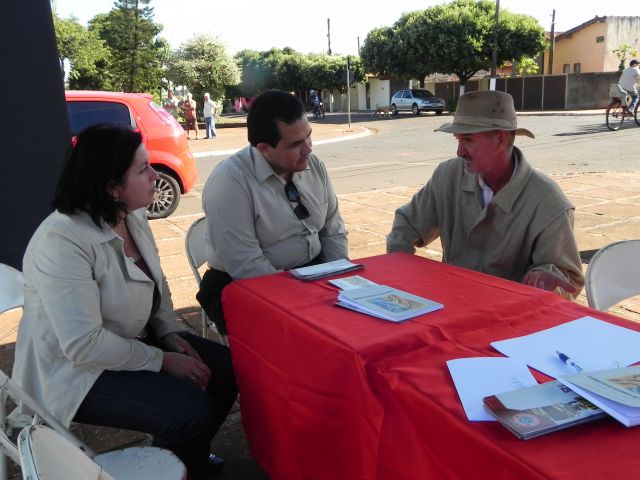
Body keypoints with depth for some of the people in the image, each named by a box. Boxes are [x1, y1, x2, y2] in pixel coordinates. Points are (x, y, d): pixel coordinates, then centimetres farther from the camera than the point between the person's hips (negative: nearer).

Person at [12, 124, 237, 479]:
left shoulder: (133, 217, -1)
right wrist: (164, 361, -23)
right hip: (76, 371, -8)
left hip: (134, 341, 9)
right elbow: (84, 345, -31)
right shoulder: (62, 242, -29)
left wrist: (172, 335, -5)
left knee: (227, 369, -2)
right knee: (193, 410, -22)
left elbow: (158, 284, 12)